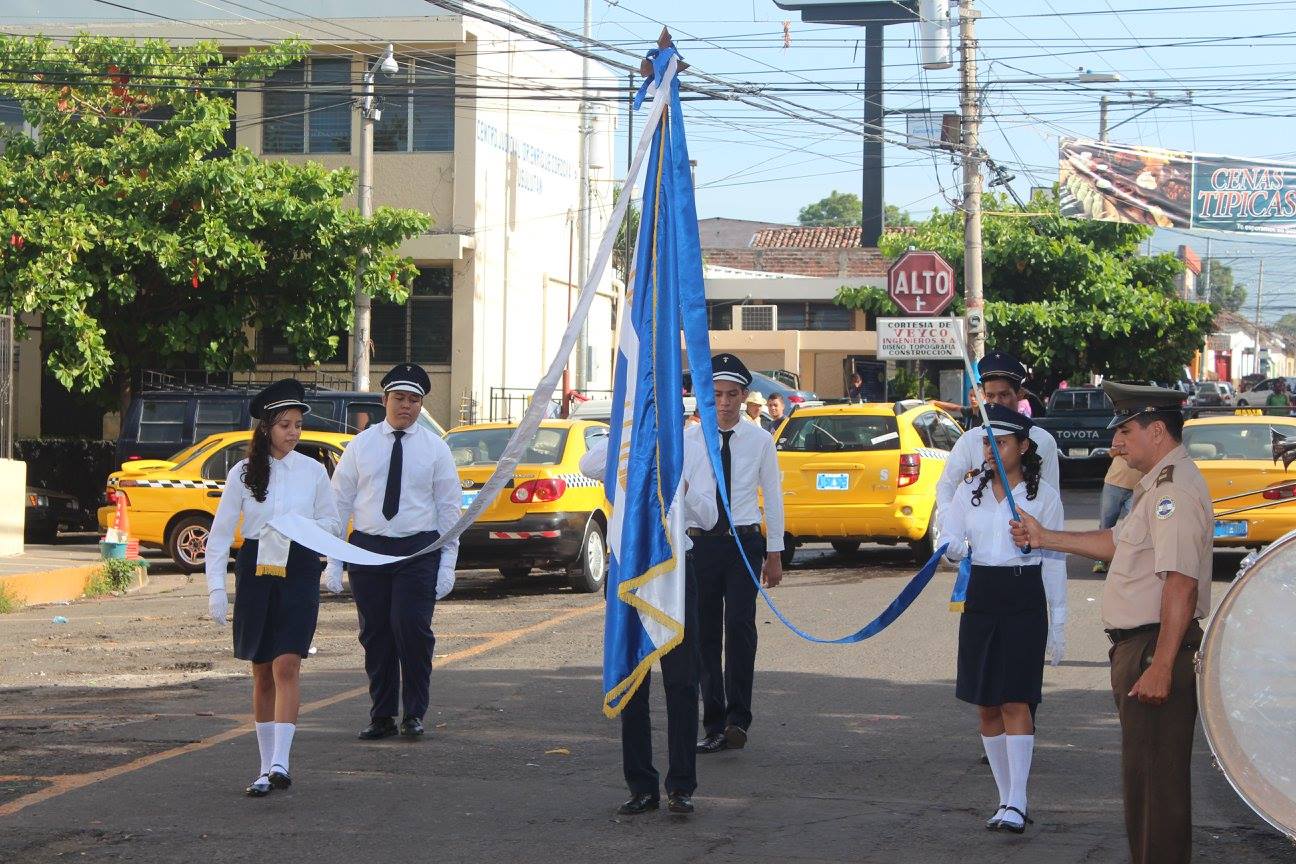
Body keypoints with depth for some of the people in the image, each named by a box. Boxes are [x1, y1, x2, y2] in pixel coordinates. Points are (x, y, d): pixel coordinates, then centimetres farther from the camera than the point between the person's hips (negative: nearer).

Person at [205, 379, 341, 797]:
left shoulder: (313, 471, 4)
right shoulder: (243, 473, 2)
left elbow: (334, 523, 12)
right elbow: (220, 532, 2)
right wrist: (216, 587, -5)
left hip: (299, 573, -1)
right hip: (255, 571, 1)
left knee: (286, 667, -14)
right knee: (262, 673, 7)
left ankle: (280, 763, -20)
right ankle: (266, 767, 14)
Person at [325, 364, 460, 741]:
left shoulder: (435, 448, 5)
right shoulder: (360, 445, 8)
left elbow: (449, 508, 5)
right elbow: (339, 501, 8)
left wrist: (447, 563, -3)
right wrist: (333, 559, 3)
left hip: (419, 550, -2)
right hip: (367, 548, 2)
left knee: (412, 627, -14)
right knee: (375, 635, 4)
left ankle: (413, 714, 0)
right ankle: (382, 716, 14)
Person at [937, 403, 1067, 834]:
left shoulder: (1043, 496, -1)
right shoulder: (970, 490, 7)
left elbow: (1055, 562, 1)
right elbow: (948, 540, 8)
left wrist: (1058, 622, -1)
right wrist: (957, 547, -18)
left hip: (1025, 601, -4)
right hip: (980, 599, 4)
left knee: (1015, 702, -11)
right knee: (986, 706, 6)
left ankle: (1017, 803, -12)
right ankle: (1006, 797, 14)